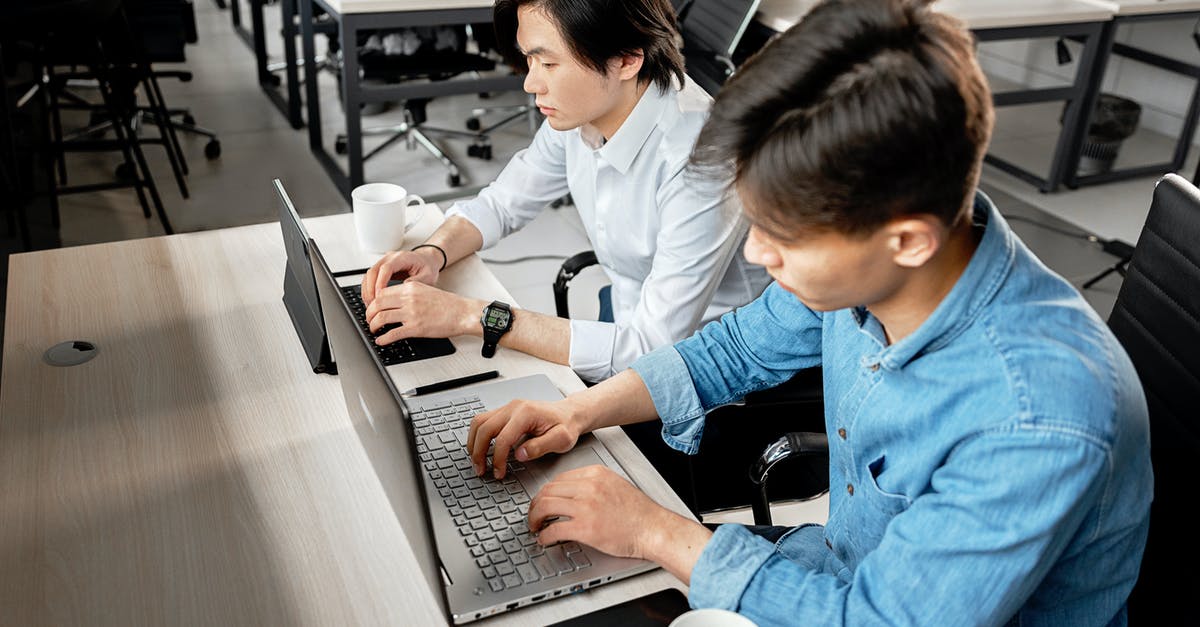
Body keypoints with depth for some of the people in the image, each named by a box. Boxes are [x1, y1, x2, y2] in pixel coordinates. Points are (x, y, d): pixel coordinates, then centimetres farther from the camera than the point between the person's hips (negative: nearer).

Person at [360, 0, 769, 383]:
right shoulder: (578, 111, -9)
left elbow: (651, 347, -31)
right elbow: (502, 203, 9)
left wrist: (469, 316, -31)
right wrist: (432, 253, -13)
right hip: (629, 334, 6)